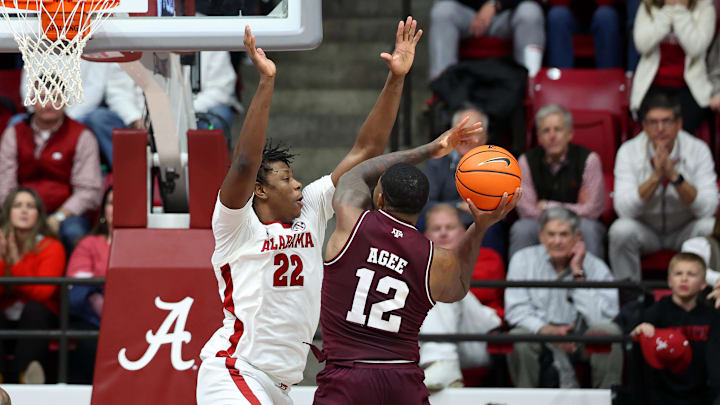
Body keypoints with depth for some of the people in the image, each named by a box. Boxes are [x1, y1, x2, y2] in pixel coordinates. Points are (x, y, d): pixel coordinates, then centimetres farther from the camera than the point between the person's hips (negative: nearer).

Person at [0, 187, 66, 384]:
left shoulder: (52, 248, -1)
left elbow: (42, 291, -17)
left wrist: (16, 262, -23)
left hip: (37, 317, -1)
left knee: (34, 308, -34)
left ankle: (27, 373, -45)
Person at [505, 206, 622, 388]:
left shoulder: (596, 267, -4)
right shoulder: (523, 259, -1)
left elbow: (601, 319, -18)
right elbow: (515, 310, -8)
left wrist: (578, 274, -17)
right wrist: (547, 330, -26)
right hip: (538, 334, 0)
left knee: (608, 331, -29)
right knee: (518, 337, -33)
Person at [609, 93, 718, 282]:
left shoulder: (698, 150, -13)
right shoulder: (628, 151, -13)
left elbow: (708, 209, -21)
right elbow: (624, 209, -23)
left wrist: (674, 176, -33)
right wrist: (656, 176, -34)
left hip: (685, 231, 0)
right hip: (644, 230, 0)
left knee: (710, 228, -30)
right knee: (621, 229, -31)